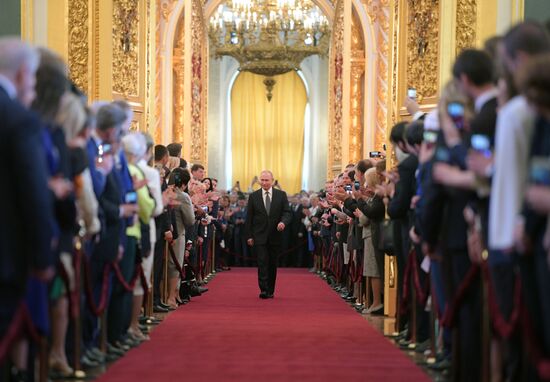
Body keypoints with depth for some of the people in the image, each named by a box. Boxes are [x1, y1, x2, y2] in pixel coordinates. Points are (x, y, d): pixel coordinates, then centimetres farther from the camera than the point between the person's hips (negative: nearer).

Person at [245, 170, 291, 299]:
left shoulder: (281, 195, 4)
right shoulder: (253, 196, 4)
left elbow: (287, 212, 0)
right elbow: (249, 217, 5)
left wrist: (283, 222, -22)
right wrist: (249, 236, 0)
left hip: (275, 236, 1)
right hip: (260, 236, -1)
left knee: (272, 264, 8)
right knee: (262, 263, -10)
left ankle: (271, 291, 17)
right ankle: (264, 290, -15)